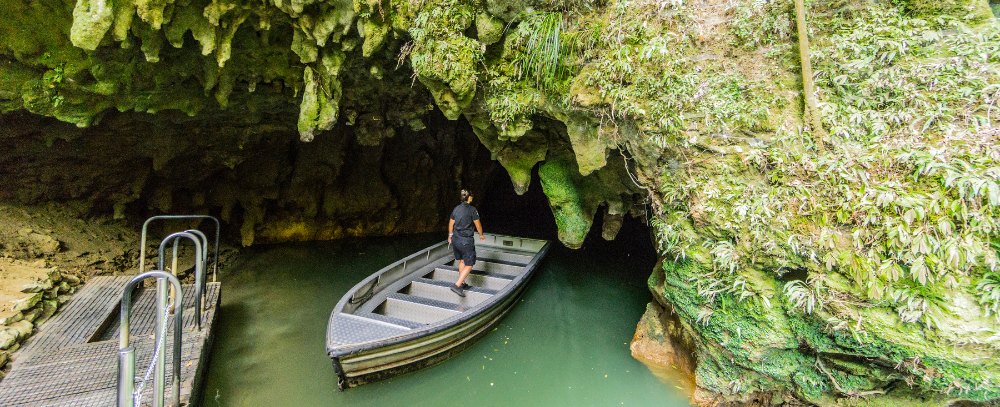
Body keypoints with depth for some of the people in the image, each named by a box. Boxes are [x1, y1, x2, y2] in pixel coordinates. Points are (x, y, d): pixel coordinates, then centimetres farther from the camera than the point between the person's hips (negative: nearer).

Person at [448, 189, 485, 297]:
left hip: (455, 239, 7)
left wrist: (450, 236, 30)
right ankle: (457, 285, -12)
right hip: (466, 241, -7)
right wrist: (481, 235, 13)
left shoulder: (456, 209, 6)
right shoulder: (472, 209, -12)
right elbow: (478, 224, -5)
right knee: (469, 265, -1)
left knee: (461, 261, 22)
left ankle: (462, 283, 31)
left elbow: (451, 223, 16)